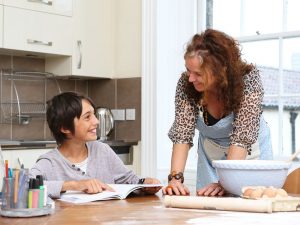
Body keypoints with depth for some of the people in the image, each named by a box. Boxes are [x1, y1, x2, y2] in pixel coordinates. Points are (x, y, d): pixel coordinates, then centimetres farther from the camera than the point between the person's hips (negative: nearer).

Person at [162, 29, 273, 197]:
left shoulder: (248, 78, -30)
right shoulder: (186, 83, -23)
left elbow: (242, 138, -34)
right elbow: (182, 133, -26)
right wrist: (176, 177, -40)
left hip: (250, 150, -2)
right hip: (210, 151, 2)